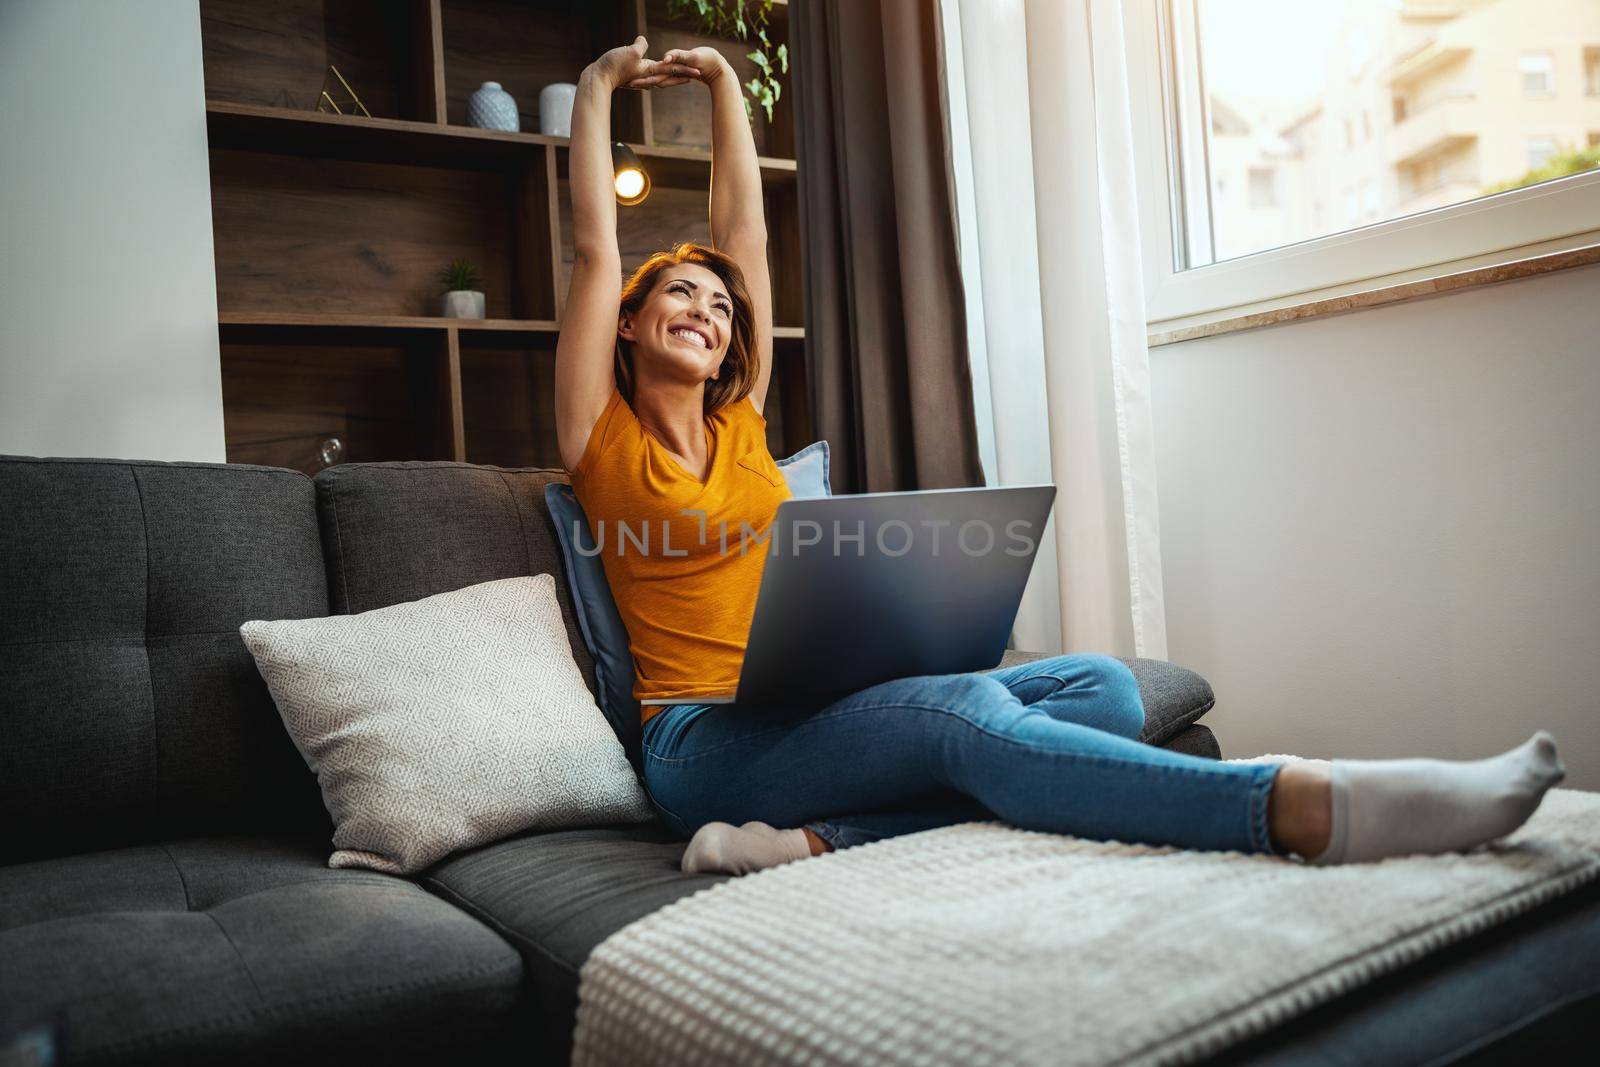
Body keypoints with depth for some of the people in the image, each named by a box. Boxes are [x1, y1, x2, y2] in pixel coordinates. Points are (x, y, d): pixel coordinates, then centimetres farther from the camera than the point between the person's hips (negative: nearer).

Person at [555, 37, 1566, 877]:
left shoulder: (738, 421, 20)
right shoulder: (605, 440, 8)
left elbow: (747, 236, 22)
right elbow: (594, 249, 8)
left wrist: (725, 85, 28)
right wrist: (597, 87, 18)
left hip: (824, 715, 6)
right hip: (706, 743, -6)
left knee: (1100, 684, -18)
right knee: (967, 707, -34)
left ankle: (818, 839, -35)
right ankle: (1310, 808, -49)